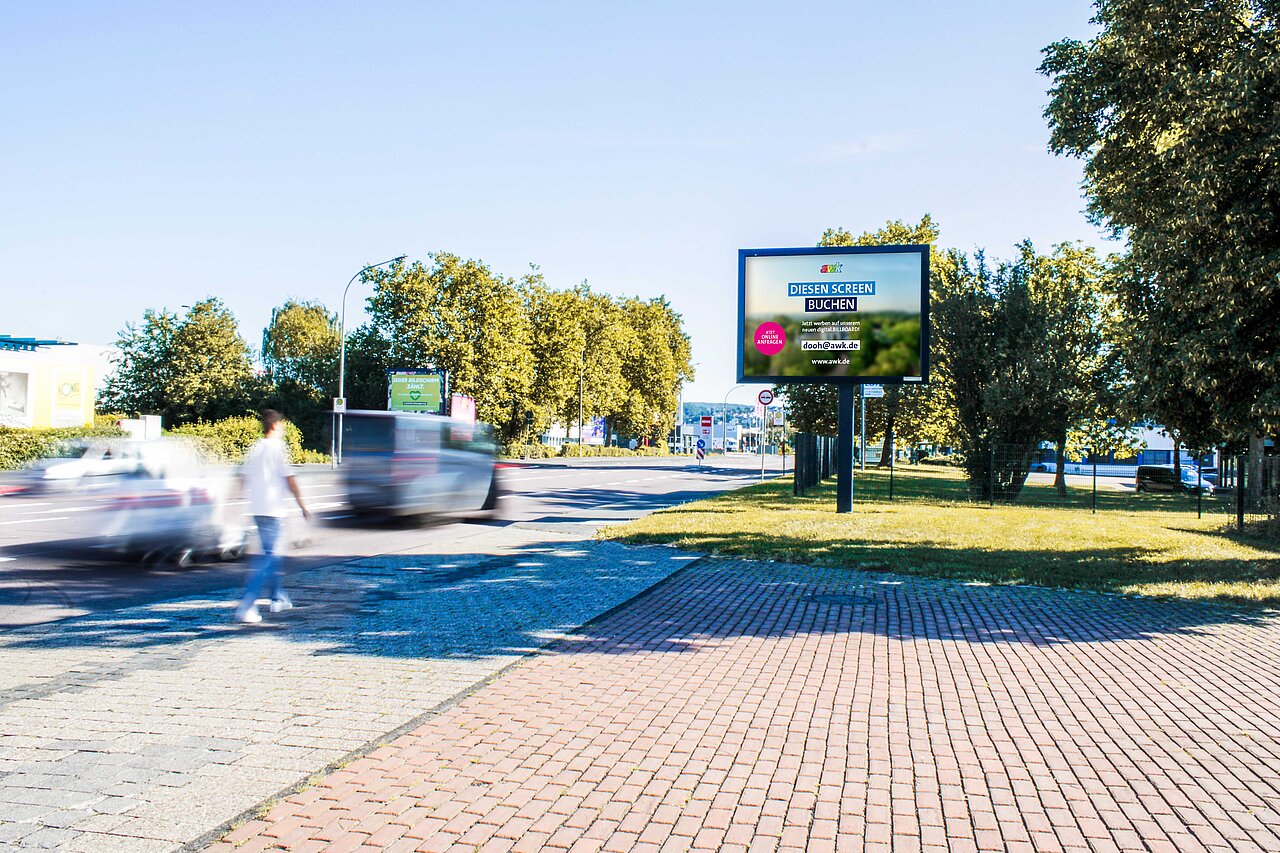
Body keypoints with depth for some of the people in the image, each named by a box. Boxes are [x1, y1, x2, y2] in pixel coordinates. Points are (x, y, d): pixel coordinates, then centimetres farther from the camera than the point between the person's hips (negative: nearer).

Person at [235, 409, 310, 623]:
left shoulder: (254, 448, 10)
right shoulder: (278, 448, -9)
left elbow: (243, 480, 12)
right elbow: (290, 481, -10)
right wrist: (303, 507, -4)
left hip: (256, 509, 8)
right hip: (273, 510, -8)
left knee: (272, 553, 20)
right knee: (268, 558, -7)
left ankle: (278, 598, 30)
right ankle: (246, 607, -16)